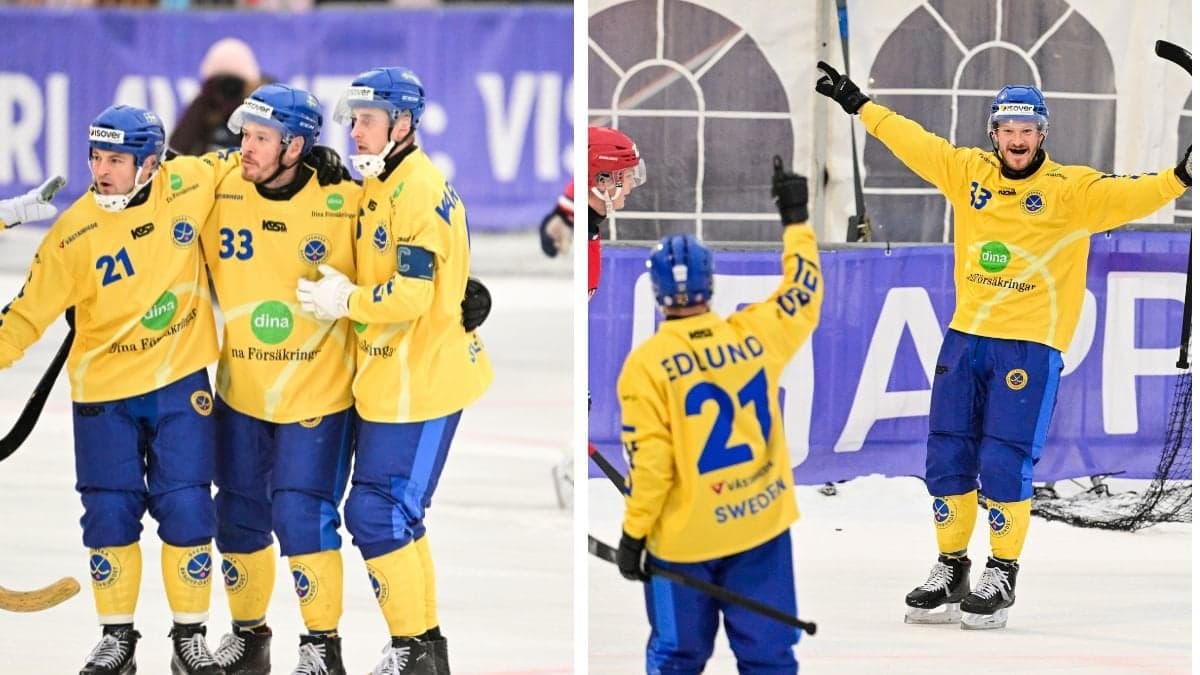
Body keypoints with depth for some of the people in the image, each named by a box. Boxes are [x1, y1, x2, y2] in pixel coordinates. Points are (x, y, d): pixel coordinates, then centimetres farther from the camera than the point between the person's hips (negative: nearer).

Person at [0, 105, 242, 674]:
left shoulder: (189, 185, -9)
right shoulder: (74, 234, -13)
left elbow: (240, 167, 13)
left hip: (180, 381, 1)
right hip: (104, 389, 0)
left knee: (186, 510, -1)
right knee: (110, 515, 2)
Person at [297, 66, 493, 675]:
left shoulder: (419, 192, -19)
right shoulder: (380, 186, 13)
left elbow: (413, 294, -25)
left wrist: (347, 300, -18)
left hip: (419, 385, -10)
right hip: (391, 379, 10)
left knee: (378, 515, -9)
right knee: (393, 515, 15)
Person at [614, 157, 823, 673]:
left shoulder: (647, 364, -12)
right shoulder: (755, 336, -3)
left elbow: (649, 460, -13)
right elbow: (802, 296, 15)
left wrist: (634, 534, -3)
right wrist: (796, 221, 25)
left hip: (684, 537, -2)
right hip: (761, 522, 3)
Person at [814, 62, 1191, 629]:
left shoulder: (1071, 189, -5)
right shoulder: (967, 172, 8)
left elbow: (1126, 197, -18)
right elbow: (911, 141, 17)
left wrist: (1179, 178, -34)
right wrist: (857, 104, 23)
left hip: (1031, 345, -5)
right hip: (965, 338, 5)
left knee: (1004, 465, -8)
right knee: (947, 460, 7)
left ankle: (1001, 577, 7)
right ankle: (950, 571, 21)